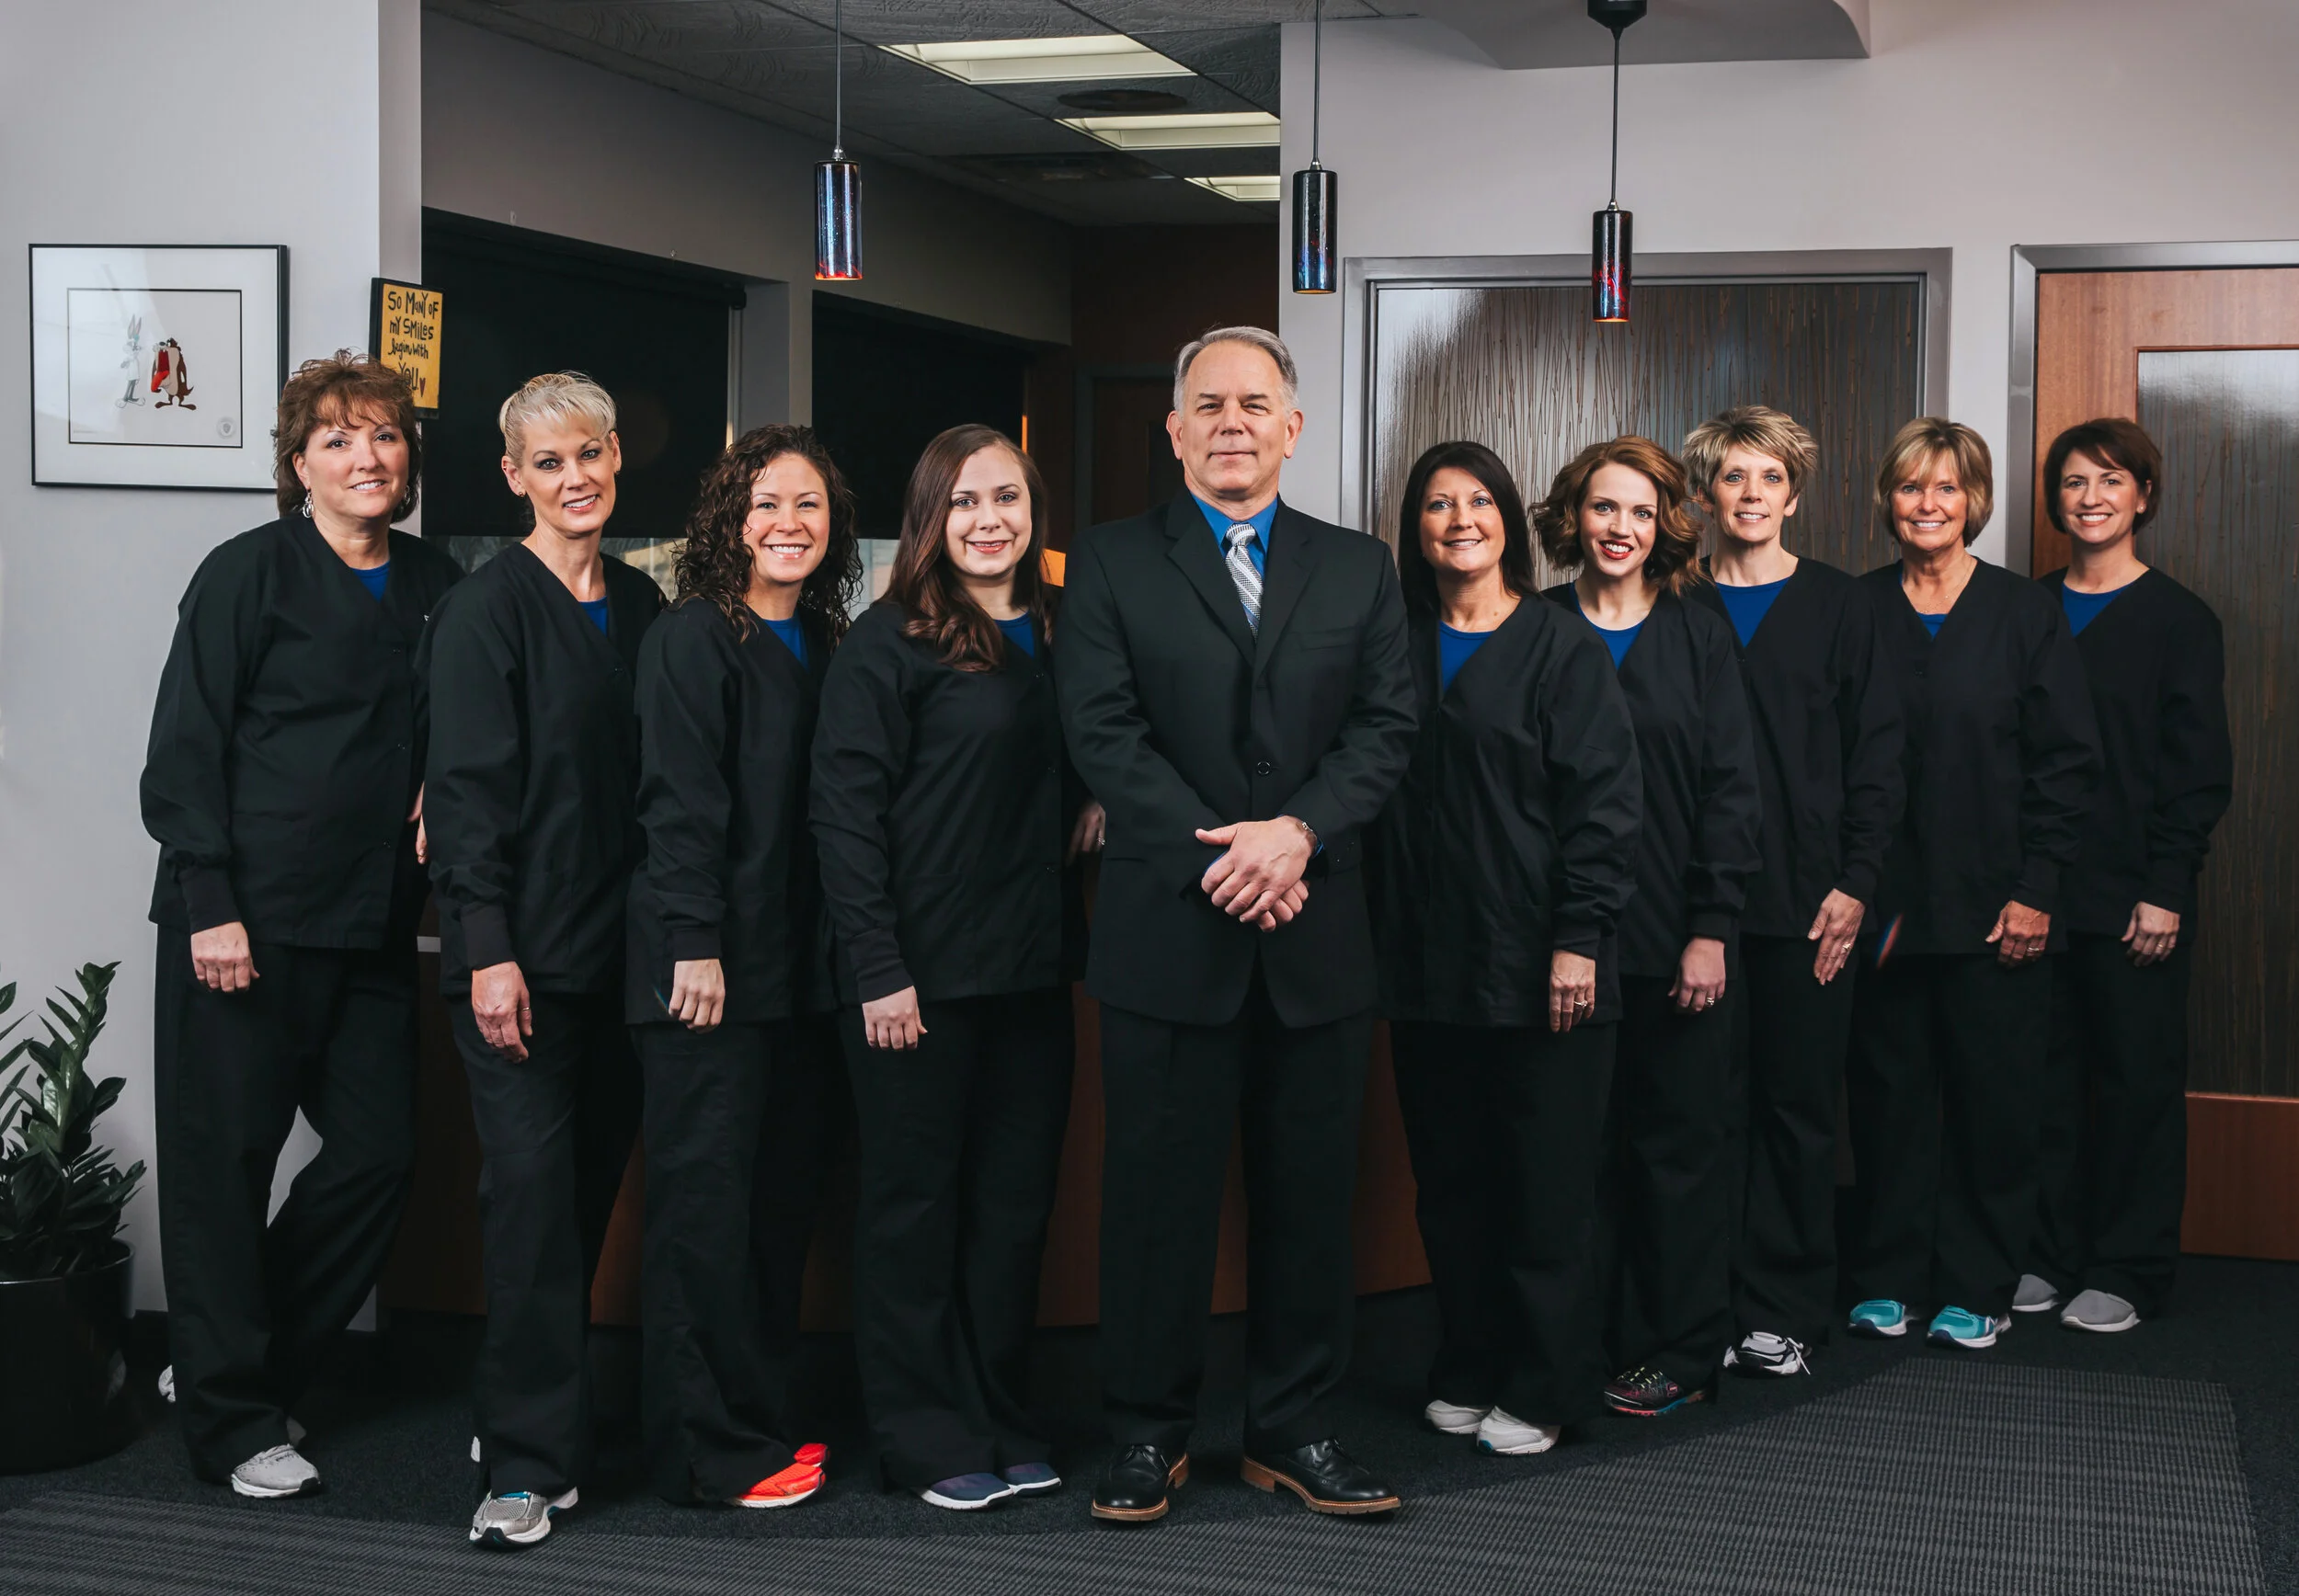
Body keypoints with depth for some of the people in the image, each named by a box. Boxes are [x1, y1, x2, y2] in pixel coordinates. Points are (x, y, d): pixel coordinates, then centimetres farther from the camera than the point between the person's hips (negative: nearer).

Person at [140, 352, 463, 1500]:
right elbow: (183, 751, -8)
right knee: (223, 1164, 2)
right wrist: (210, 909, -14)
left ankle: (239, 1367, 25)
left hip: (370, 928, 6)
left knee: (380, 1151, 7)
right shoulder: (248, 574, -4)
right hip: (246, 925, -6)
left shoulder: (434, 588, 11)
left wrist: (428, 874, 3)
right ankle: (229, 1419, 14)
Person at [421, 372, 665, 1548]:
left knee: (591, 1180, 9)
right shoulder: (487, 609, -5)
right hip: (522, 951, -6)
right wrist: (490, 950, -17)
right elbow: (470, 787, -10)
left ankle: (530, 1411, 23)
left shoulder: (641, 606, 12)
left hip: (618, 947, 6)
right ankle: (528, 1460, 0)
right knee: (533, 1187, -7)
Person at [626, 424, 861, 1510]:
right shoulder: (691, 640, -5)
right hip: (709, 969, -7)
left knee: (783, 1198, 8)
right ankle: (710, 1450, 5)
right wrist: (696, 945, -17)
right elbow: (679, 803, -12)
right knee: (708, 1202, -2)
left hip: (800, 968, 7)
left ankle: (760, 1418, 18)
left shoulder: (825, 647, 15)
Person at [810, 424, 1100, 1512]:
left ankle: (999, 1421, 23)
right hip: (921, 972, -6)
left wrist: (1101, 792, 0)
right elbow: (846, 810, -10)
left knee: (1017, 1198, 11)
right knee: (917, 1199, 4)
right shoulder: (890, 642, -7)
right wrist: (878, 972, -15)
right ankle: (925, 1436, 15)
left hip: (1033, 970, 6)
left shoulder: (1061, 635, 11)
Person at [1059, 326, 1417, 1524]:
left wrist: (1299, 831, -15)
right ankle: (1148, 1431, 16)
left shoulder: (1359, 570, 12)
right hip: (1167, 933, -2)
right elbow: (1105, 734, -5)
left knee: (1309, 1191, 8)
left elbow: (1385, 728, 2)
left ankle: (1293, 1427, 20)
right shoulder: (1109, 566, 4)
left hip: (1316, 937, 2)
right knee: (1158, 1190, 4)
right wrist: (1217, 854, -15)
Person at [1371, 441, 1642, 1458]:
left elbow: (1604, 795, -5)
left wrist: (1580, 936, -13)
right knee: (1449, 1181, 9)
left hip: (1536, 960, -4)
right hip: (1425, 956, 4)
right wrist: (1376, 934, 3)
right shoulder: (1395, 645, 11)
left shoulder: (1560, 646, -1)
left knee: (1547, 1181, 1)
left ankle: (1544, 1389, 13)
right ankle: (1469, 1372, 22)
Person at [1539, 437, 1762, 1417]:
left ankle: (1681, 1353, 14)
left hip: (1676, 936, 0)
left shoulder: (1698, 640, 6)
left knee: (1679, 1141, 4)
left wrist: (1712, 928, -6)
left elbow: (1730, 790, 3)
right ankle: (1592, 1345, 12)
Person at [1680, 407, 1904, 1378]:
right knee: (1712, 1105, 1)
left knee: (1799, 1104, 3)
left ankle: (1788, 1309, 12)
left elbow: (1877, 756, 4)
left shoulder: (1839, 608, 6)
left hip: (1807, 901, 0)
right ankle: (1712, 1306, 10)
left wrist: (1853, 885, -5)